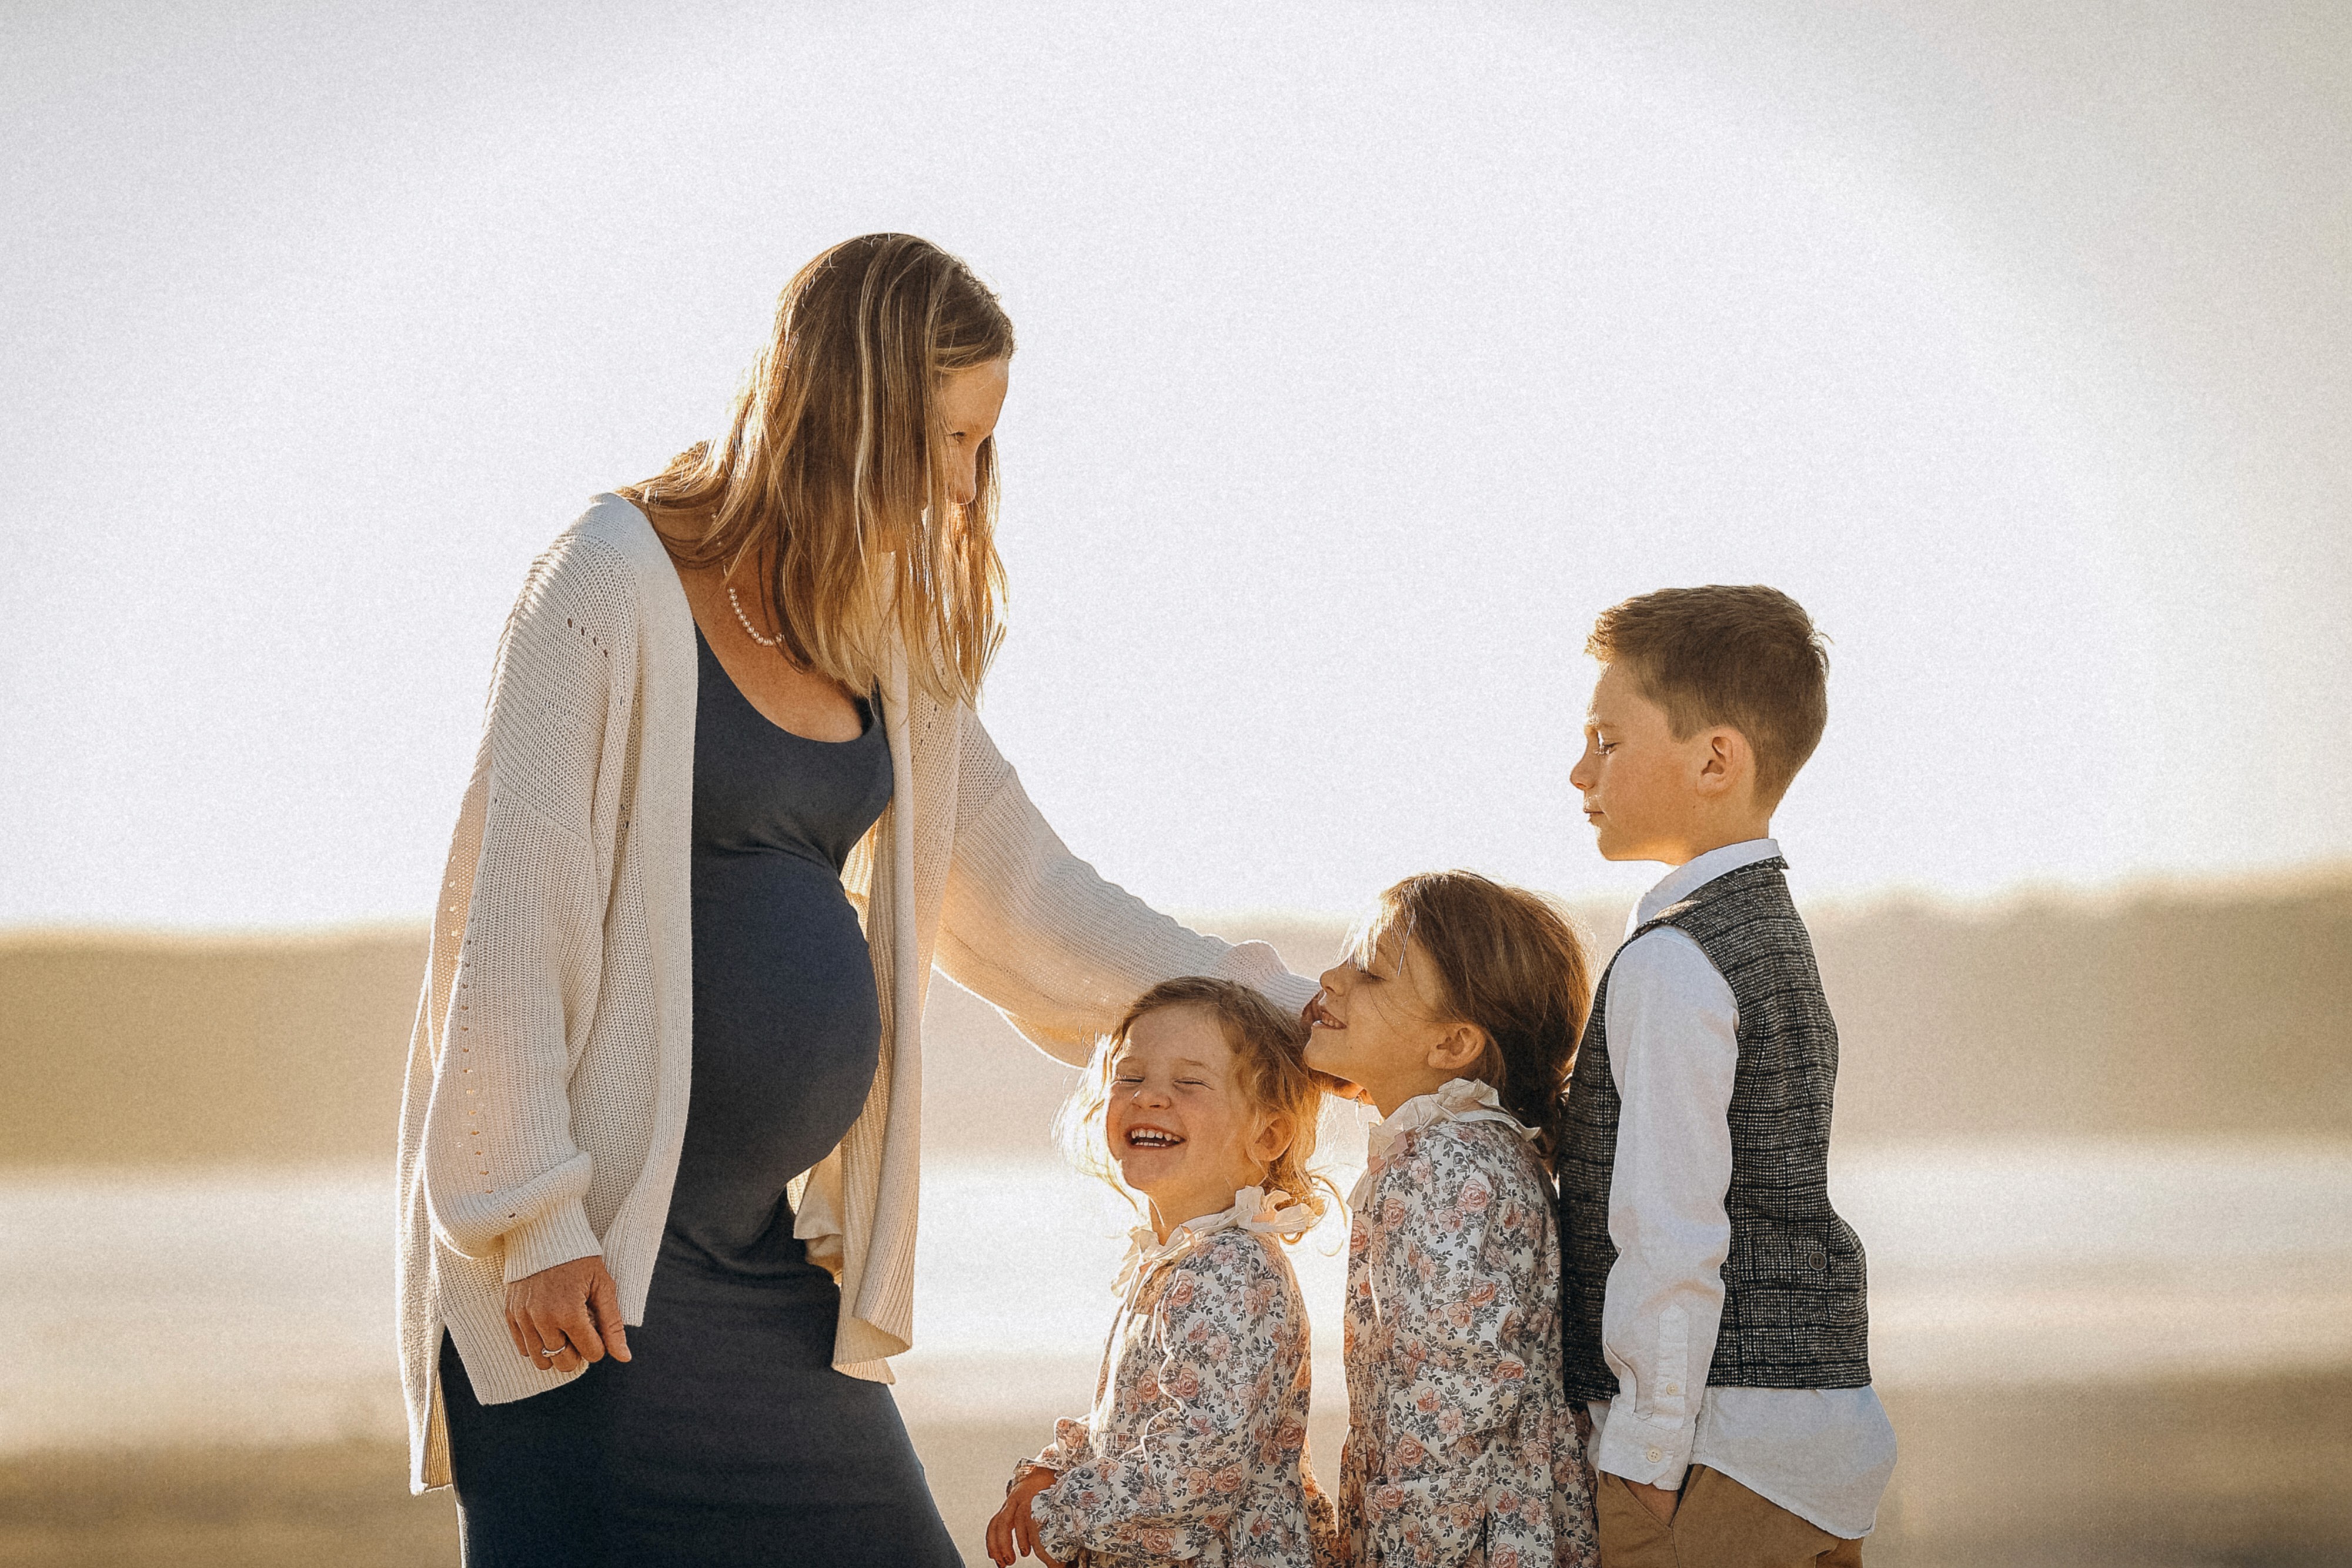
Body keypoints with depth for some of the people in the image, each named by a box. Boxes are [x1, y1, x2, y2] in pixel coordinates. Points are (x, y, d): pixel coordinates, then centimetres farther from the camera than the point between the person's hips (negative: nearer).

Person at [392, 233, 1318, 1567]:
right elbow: (511, 904, -12)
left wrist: (1289, 1017, 18)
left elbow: (1020, 889, 21)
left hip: (774, 1256, 8)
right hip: (589, 1260, -8)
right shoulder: (623, 582, -9)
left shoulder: (885, 647, 14)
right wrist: (533, 1217, -16)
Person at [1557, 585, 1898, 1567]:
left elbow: (1671, 1242, -20)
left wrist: (1644, 1466, -17)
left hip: (1726, 1442, -10)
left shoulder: (1673, 964, -15)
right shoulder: (1773, 930, 15)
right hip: (1823, 1429, 10)